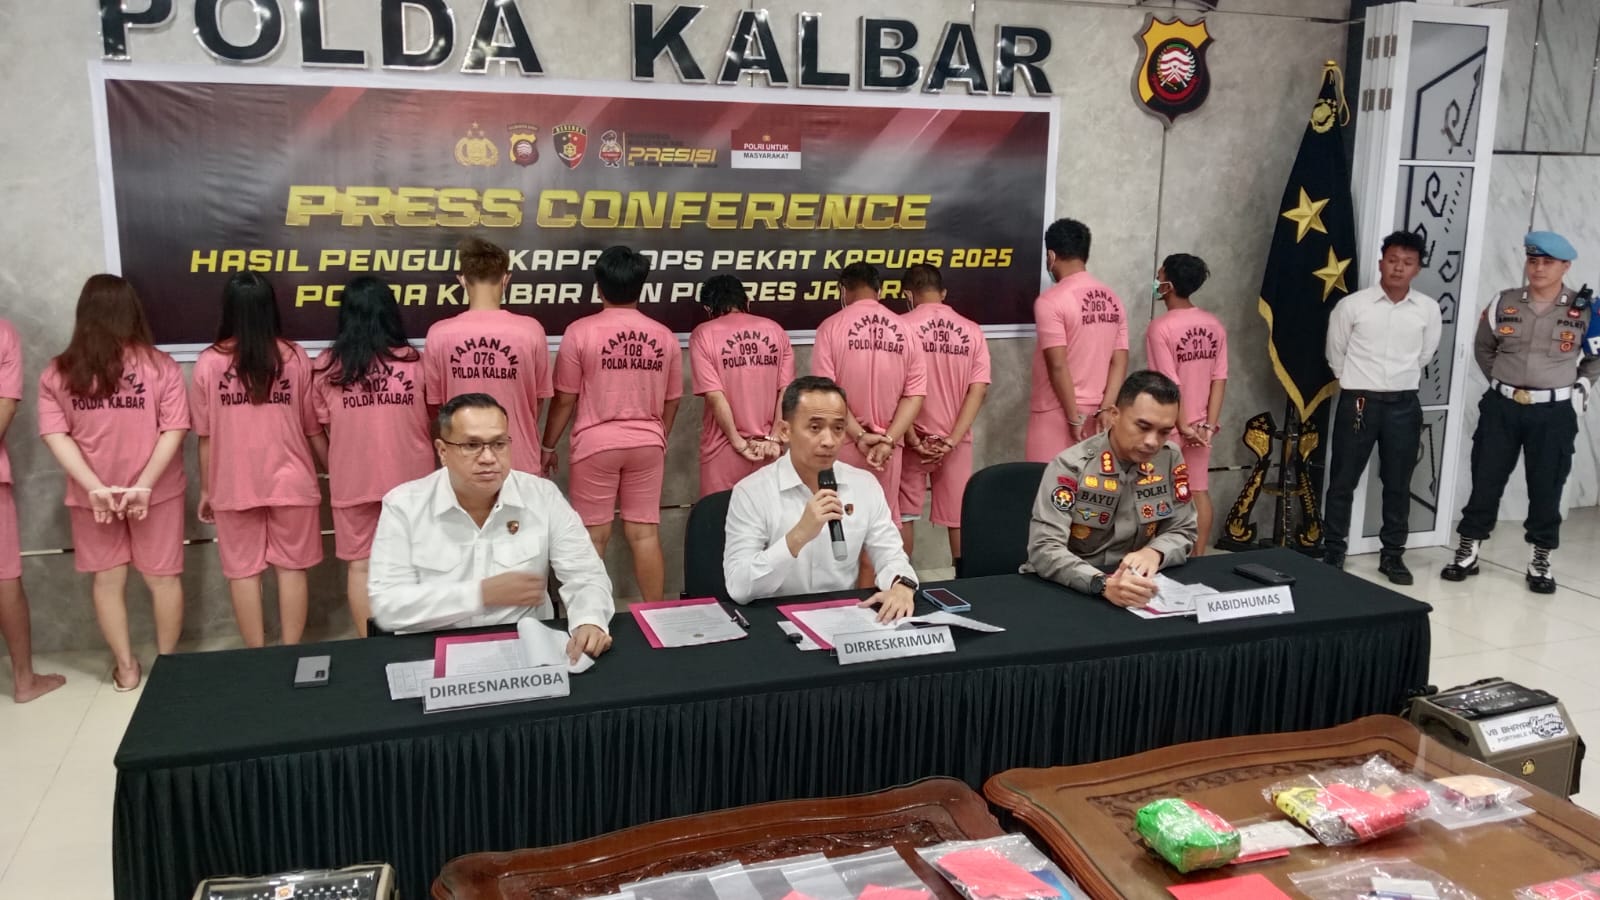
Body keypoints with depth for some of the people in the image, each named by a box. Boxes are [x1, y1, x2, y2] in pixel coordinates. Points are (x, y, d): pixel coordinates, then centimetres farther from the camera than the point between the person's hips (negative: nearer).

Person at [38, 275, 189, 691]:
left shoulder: (56, 374, -5)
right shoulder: (160, 366, -10)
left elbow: (55, 435, -11)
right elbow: (174, 430, -15)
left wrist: (95, 488, -15)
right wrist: (145, 485, -16)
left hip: (91, 495, 2)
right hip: (155, 492, -1)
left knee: (108, 580, 15)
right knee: (163, 577, 12)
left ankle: (126, 668, 24)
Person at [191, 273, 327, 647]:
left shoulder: (209, 362, -5)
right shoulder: (295, 357, -5)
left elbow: (205, 436, 0)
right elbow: (313, 427, 0)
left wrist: (206, 488, 11)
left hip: (234, 485, 0)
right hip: (290, 482, 0)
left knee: (243, 570, 10)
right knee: (291, 568, 9)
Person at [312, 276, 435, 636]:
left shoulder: (328, 366, -6)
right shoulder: (415, 362, -7)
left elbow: (323, 426, 3)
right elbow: (432, 420, 3)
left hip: (352, 480, 0)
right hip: (411, 477, 0)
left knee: (360, 566, 11)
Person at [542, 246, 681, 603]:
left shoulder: (580, 331, -9)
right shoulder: (664, 336, 1)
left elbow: (565, 399, -6)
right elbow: (671, 401, 10)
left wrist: (548, 446, 7)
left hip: (596, 442, -3)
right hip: (647, 442, 3)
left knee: (594, 536, 5)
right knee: (645, 533, 8)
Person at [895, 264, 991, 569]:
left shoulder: (902, 326, -8)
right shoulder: (972, 331, 1)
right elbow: (978, 390, -4)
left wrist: (913, 440, -7)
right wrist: (951, 440, -7)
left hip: (912, 438, -2)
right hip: (956, 440, 3)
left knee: (903, 516, 9)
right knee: (959, 517, 10)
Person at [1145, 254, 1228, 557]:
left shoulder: (1161, 327, -17)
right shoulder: (1214, 325, 2)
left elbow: (1170, 385, -19)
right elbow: (1219, 379, -1)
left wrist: (1183, 427, -13)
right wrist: (1209, 425, -3)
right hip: (1200, 425, 6)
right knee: (1199, 491, 12)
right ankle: (1198, 557, 19)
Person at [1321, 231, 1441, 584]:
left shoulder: (1429, 309, 0)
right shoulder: (1351, 305, -6)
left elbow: (1424, 355, 16)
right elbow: (1336, 355, 6)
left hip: (1404, 404, 2)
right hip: (1358, 402, -2)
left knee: (1398, 483, 9)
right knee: (1343, 480, 3)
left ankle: (1393, 554, 21)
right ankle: (1334, 551, 15)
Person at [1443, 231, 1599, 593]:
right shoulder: (1504, 304, 1)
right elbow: (1483, 348, 17)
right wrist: (1500, 381, 10)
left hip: (1554, 413, -1)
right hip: (1501, 407, 1)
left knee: (1546, 488, 5)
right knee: (1485, 481, 5)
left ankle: (1541, 562, 18)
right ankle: (1467, 553, 15)